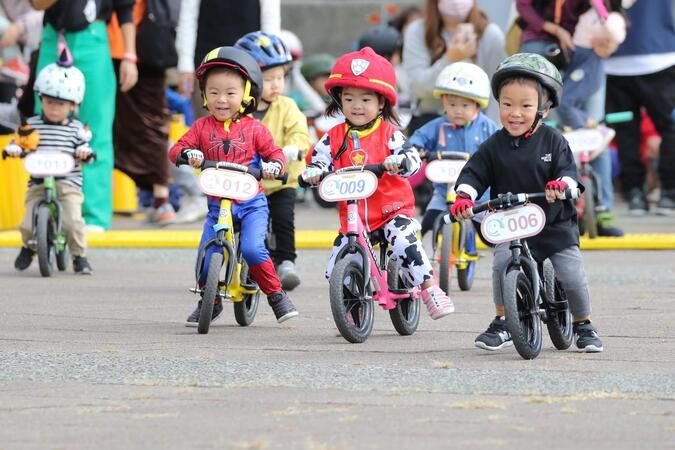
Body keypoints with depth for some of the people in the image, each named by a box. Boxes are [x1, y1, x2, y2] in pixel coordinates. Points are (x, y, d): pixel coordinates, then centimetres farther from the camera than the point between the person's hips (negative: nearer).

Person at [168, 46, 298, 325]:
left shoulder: (253, 129, 0)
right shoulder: (202, 127, 3)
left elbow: (274, 152, 2)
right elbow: (176, 149, -2)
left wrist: (273, 165, -21)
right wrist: (188, 153, -25)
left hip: (252, 204, -2)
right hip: (217, 205, 2)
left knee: (252, 249, -24)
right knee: (205, 259, -9)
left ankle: (276, 295, -4)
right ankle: (209, 302, 18)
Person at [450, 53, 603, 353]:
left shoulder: (553, 141, -3)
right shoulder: (494, 147, 1)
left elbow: (569, 170, -10)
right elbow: (474, 174, -1)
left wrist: (562, 184, -33)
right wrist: (464, 197, -21)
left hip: (556, 225, -1)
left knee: (572, 274, -8)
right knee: (502, 263, -24)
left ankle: (583, 326, 19)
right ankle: (502, 323, -6)